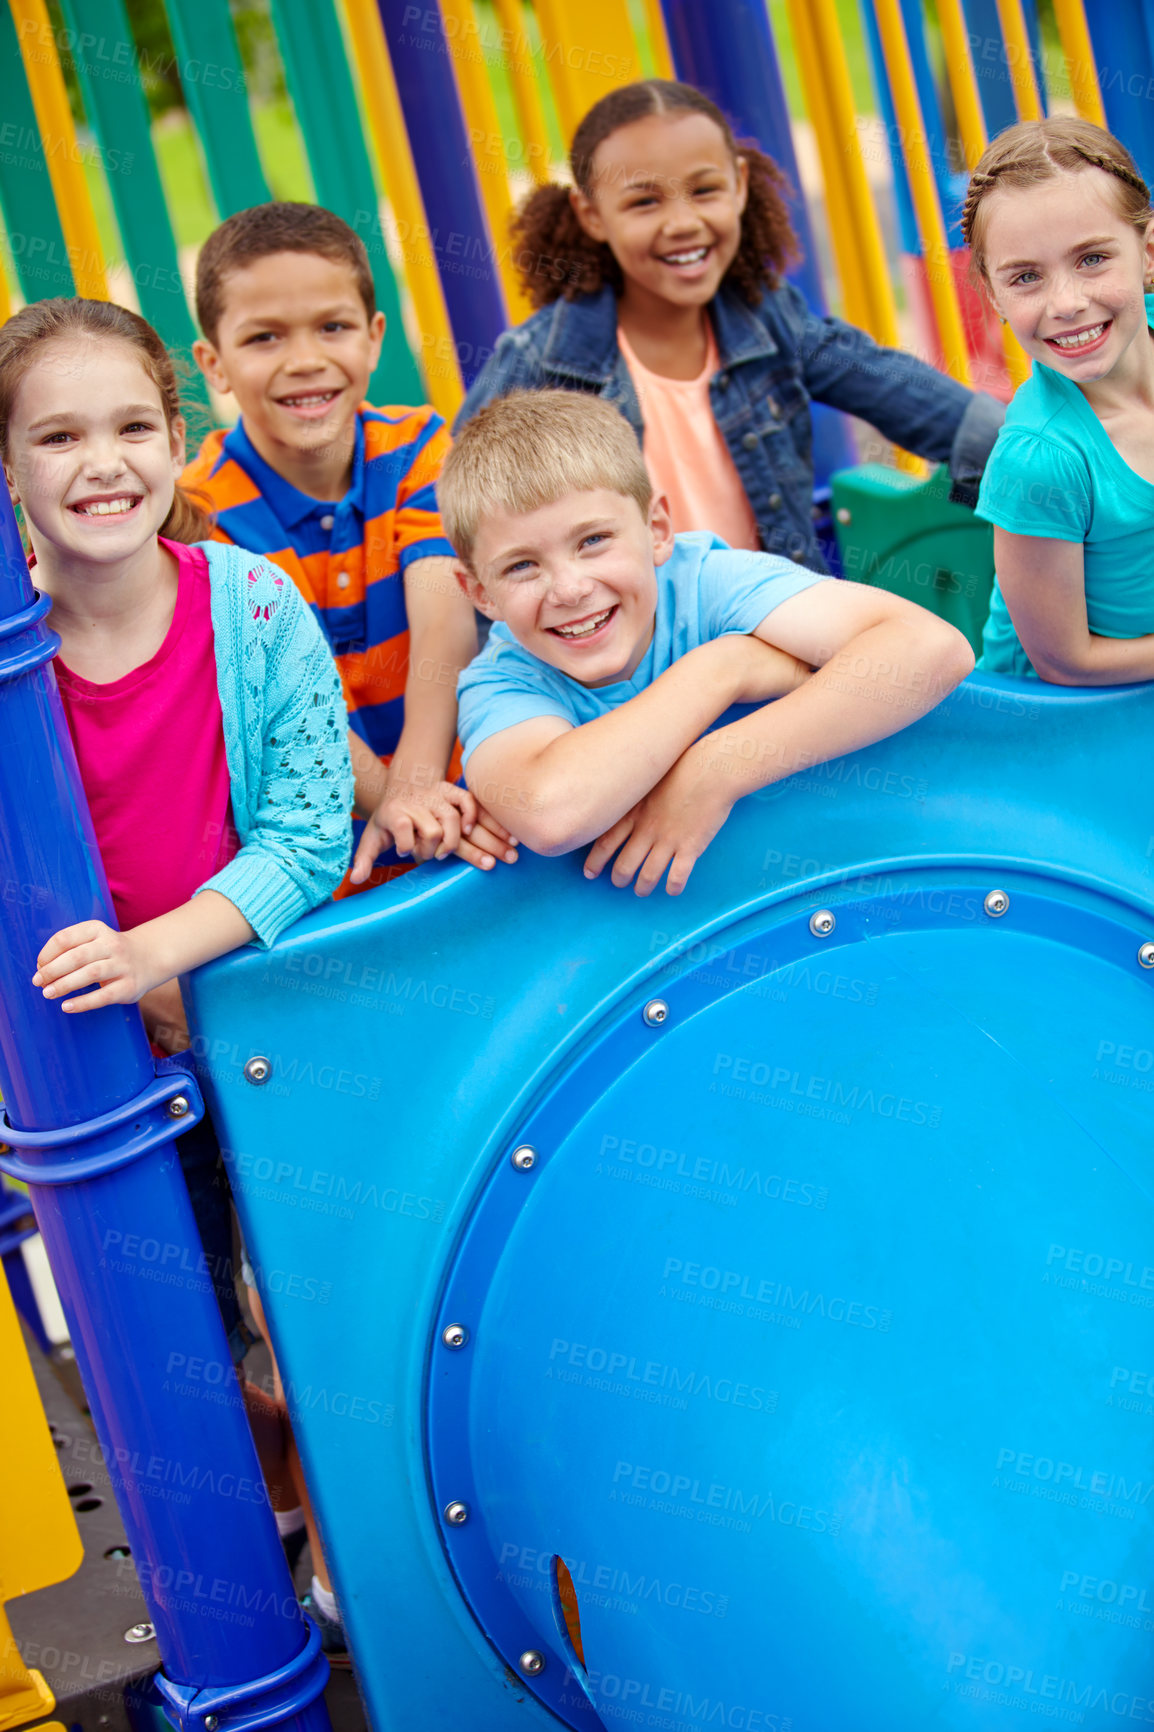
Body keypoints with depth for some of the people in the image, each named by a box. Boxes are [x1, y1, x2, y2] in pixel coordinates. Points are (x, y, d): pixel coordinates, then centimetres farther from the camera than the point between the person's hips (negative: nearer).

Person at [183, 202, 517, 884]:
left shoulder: (418, 449, 2)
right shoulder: (200, 516, -8)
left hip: (453, 788, 4)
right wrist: (387, 800, -33)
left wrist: (416, 785, -31)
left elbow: (445, 622, -14)